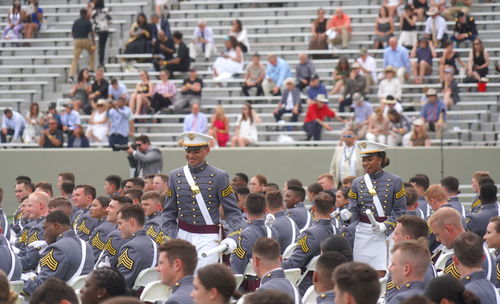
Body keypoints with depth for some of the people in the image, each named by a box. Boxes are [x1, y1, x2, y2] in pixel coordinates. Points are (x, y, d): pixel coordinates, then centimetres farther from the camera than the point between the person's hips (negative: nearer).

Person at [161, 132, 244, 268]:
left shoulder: (219, 177, -1)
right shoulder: (175, 176, 8)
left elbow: (232, 212, -2)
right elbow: (169, 213, 12)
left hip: (208, 239, -3)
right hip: (182, 236, 3)